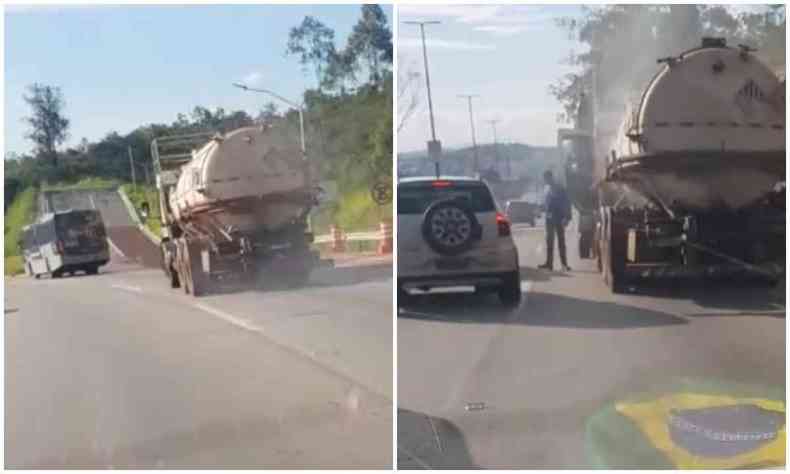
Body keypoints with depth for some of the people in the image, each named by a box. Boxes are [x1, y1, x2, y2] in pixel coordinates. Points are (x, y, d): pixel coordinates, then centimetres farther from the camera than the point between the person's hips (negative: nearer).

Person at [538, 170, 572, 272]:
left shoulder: (559, 189, -8)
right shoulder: (549, 189, 12)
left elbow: (567, 203, -12)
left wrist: (566, 217, -18)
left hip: (559, 218, -7)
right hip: (550, 218, 7)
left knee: (561, 241, -3)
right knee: (549, 241, 6)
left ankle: (564, 264, 0)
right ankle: (549, 263, 9)